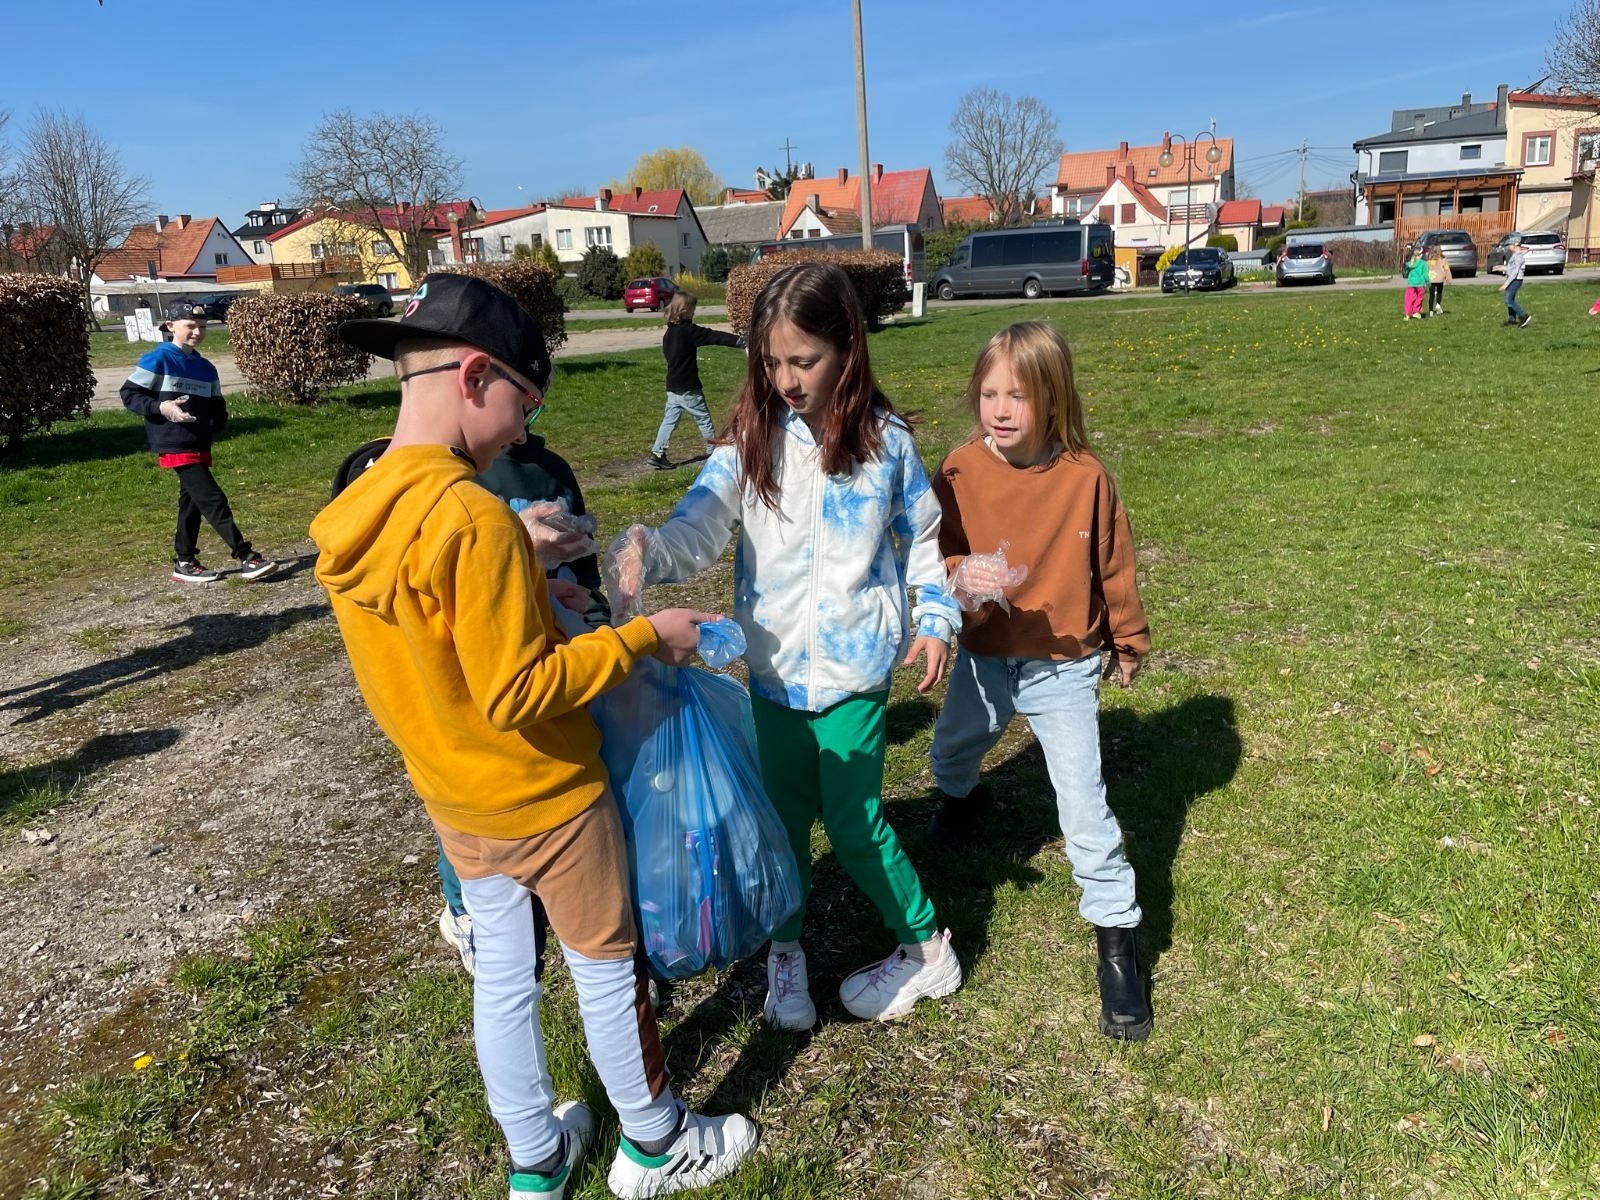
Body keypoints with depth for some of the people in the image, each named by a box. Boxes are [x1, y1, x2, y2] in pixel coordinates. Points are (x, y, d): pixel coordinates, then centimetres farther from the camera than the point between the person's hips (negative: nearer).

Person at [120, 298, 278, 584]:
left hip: (199, 446, 8)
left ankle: (184, 564, 23)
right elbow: (129, 394, -6)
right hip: (174, 445, -8)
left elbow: (218, 408, 17)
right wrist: (160, 407, -22)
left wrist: (213, 426, -4)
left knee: (192, 502, 13)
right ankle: (247, 558, -12)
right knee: (213, 500, -11)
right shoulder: (158, 360, -7)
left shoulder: (206, 368, 13)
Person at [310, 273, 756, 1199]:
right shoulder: (473, 517, -29)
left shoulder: (352, 517, -3)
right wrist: (644, 637, -21)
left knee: (502, 972, 21)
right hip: (546, 800, -7)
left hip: (451, 800, 7)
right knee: (606, 969, 14)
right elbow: (517, 695, -29)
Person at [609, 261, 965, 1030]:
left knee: (854, 823, 4)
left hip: (854, 667, -2)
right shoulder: (749, 441, -4)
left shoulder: (885, 441, -4)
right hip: (774, 666, 2)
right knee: (783, 815, 14)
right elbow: (699, 528, -18)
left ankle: (928, 949, 29)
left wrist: (936, 618, -2)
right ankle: (785, 950, 38)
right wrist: (643, 552, -38)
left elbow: (921, 536, 8)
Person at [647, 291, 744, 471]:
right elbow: (714, 336, -20)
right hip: (688, 388, -7)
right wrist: (739, 341, -23)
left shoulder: (668, 333, 8)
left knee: (669, 420, 8)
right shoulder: (689, 331, -15)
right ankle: (714, 450, 17)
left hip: (672, 386, 7)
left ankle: (657, 453, 2)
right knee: (703, 418, 7)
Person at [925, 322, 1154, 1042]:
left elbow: (1113, 565, -1)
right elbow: (940, 553, -10)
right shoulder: (958, 474, -12)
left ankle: (1116, 936, 13)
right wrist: (961, 583, -34)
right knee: (951, 752, 27)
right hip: (984, 659, 3)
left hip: (1064, 668, -3)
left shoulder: (1084, 476, -14)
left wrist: (1128, 642, 11)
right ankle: (962, 799, 64)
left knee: (1084, 807, -4)